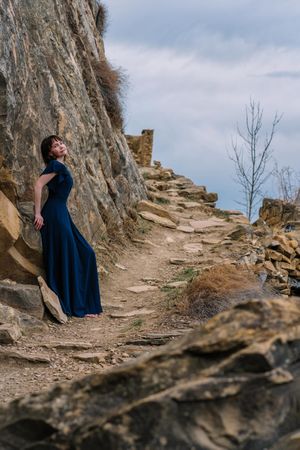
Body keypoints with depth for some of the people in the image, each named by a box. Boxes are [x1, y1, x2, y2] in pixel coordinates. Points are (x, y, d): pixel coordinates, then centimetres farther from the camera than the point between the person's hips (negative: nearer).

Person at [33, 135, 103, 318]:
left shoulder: (62, 166, 16)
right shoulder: (56, 165, -11)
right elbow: (38, 185, -20)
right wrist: (38, 214, -18)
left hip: (62, 213, 10)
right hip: (54, 214, -10)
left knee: (86, 254, 12)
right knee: (66, 260, -5)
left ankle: (86, 303, 19)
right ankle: (77, 307, 2)